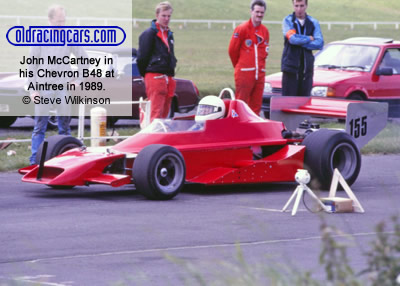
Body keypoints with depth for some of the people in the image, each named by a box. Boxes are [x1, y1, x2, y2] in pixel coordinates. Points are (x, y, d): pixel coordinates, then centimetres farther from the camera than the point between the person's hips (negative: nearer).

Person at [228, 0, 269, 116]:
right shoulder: (242, 29, -6)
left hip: (259, 74, 5)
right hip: (244, 74, -5)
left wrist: (259, 65, 13)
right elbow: (232, 50, 1)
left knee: (256, 106, 6)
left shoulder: (265, 31, 11)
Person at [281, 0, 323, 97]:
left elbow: (319, 43, -3)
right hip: (291, 66, -3)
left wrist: (300, 42, -10)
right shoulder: (288, 21, 1)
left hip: (307, 67, 3)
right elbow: (292, 38, -16)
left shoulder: (313, 22, 9)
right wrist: (309, 38, -4)